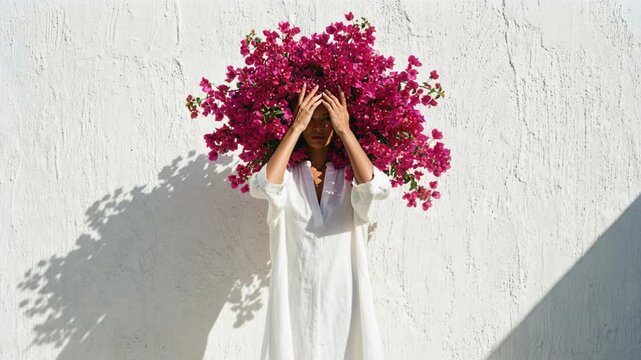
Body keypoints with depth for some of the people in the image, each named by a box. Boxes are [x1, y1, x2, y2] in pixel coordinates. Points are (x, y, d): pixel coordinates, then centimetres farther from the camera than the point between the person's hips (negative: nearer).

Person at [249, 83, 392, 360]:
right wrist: (296, 127, -16)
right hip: (295, 295, 0)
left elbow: (377, 188, -19)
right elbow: (262, 187, -21)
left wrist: (345, 130, -15)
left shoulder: (351, 173, 3)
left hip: (343, 294, 1)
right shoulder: (288, 172, 2)